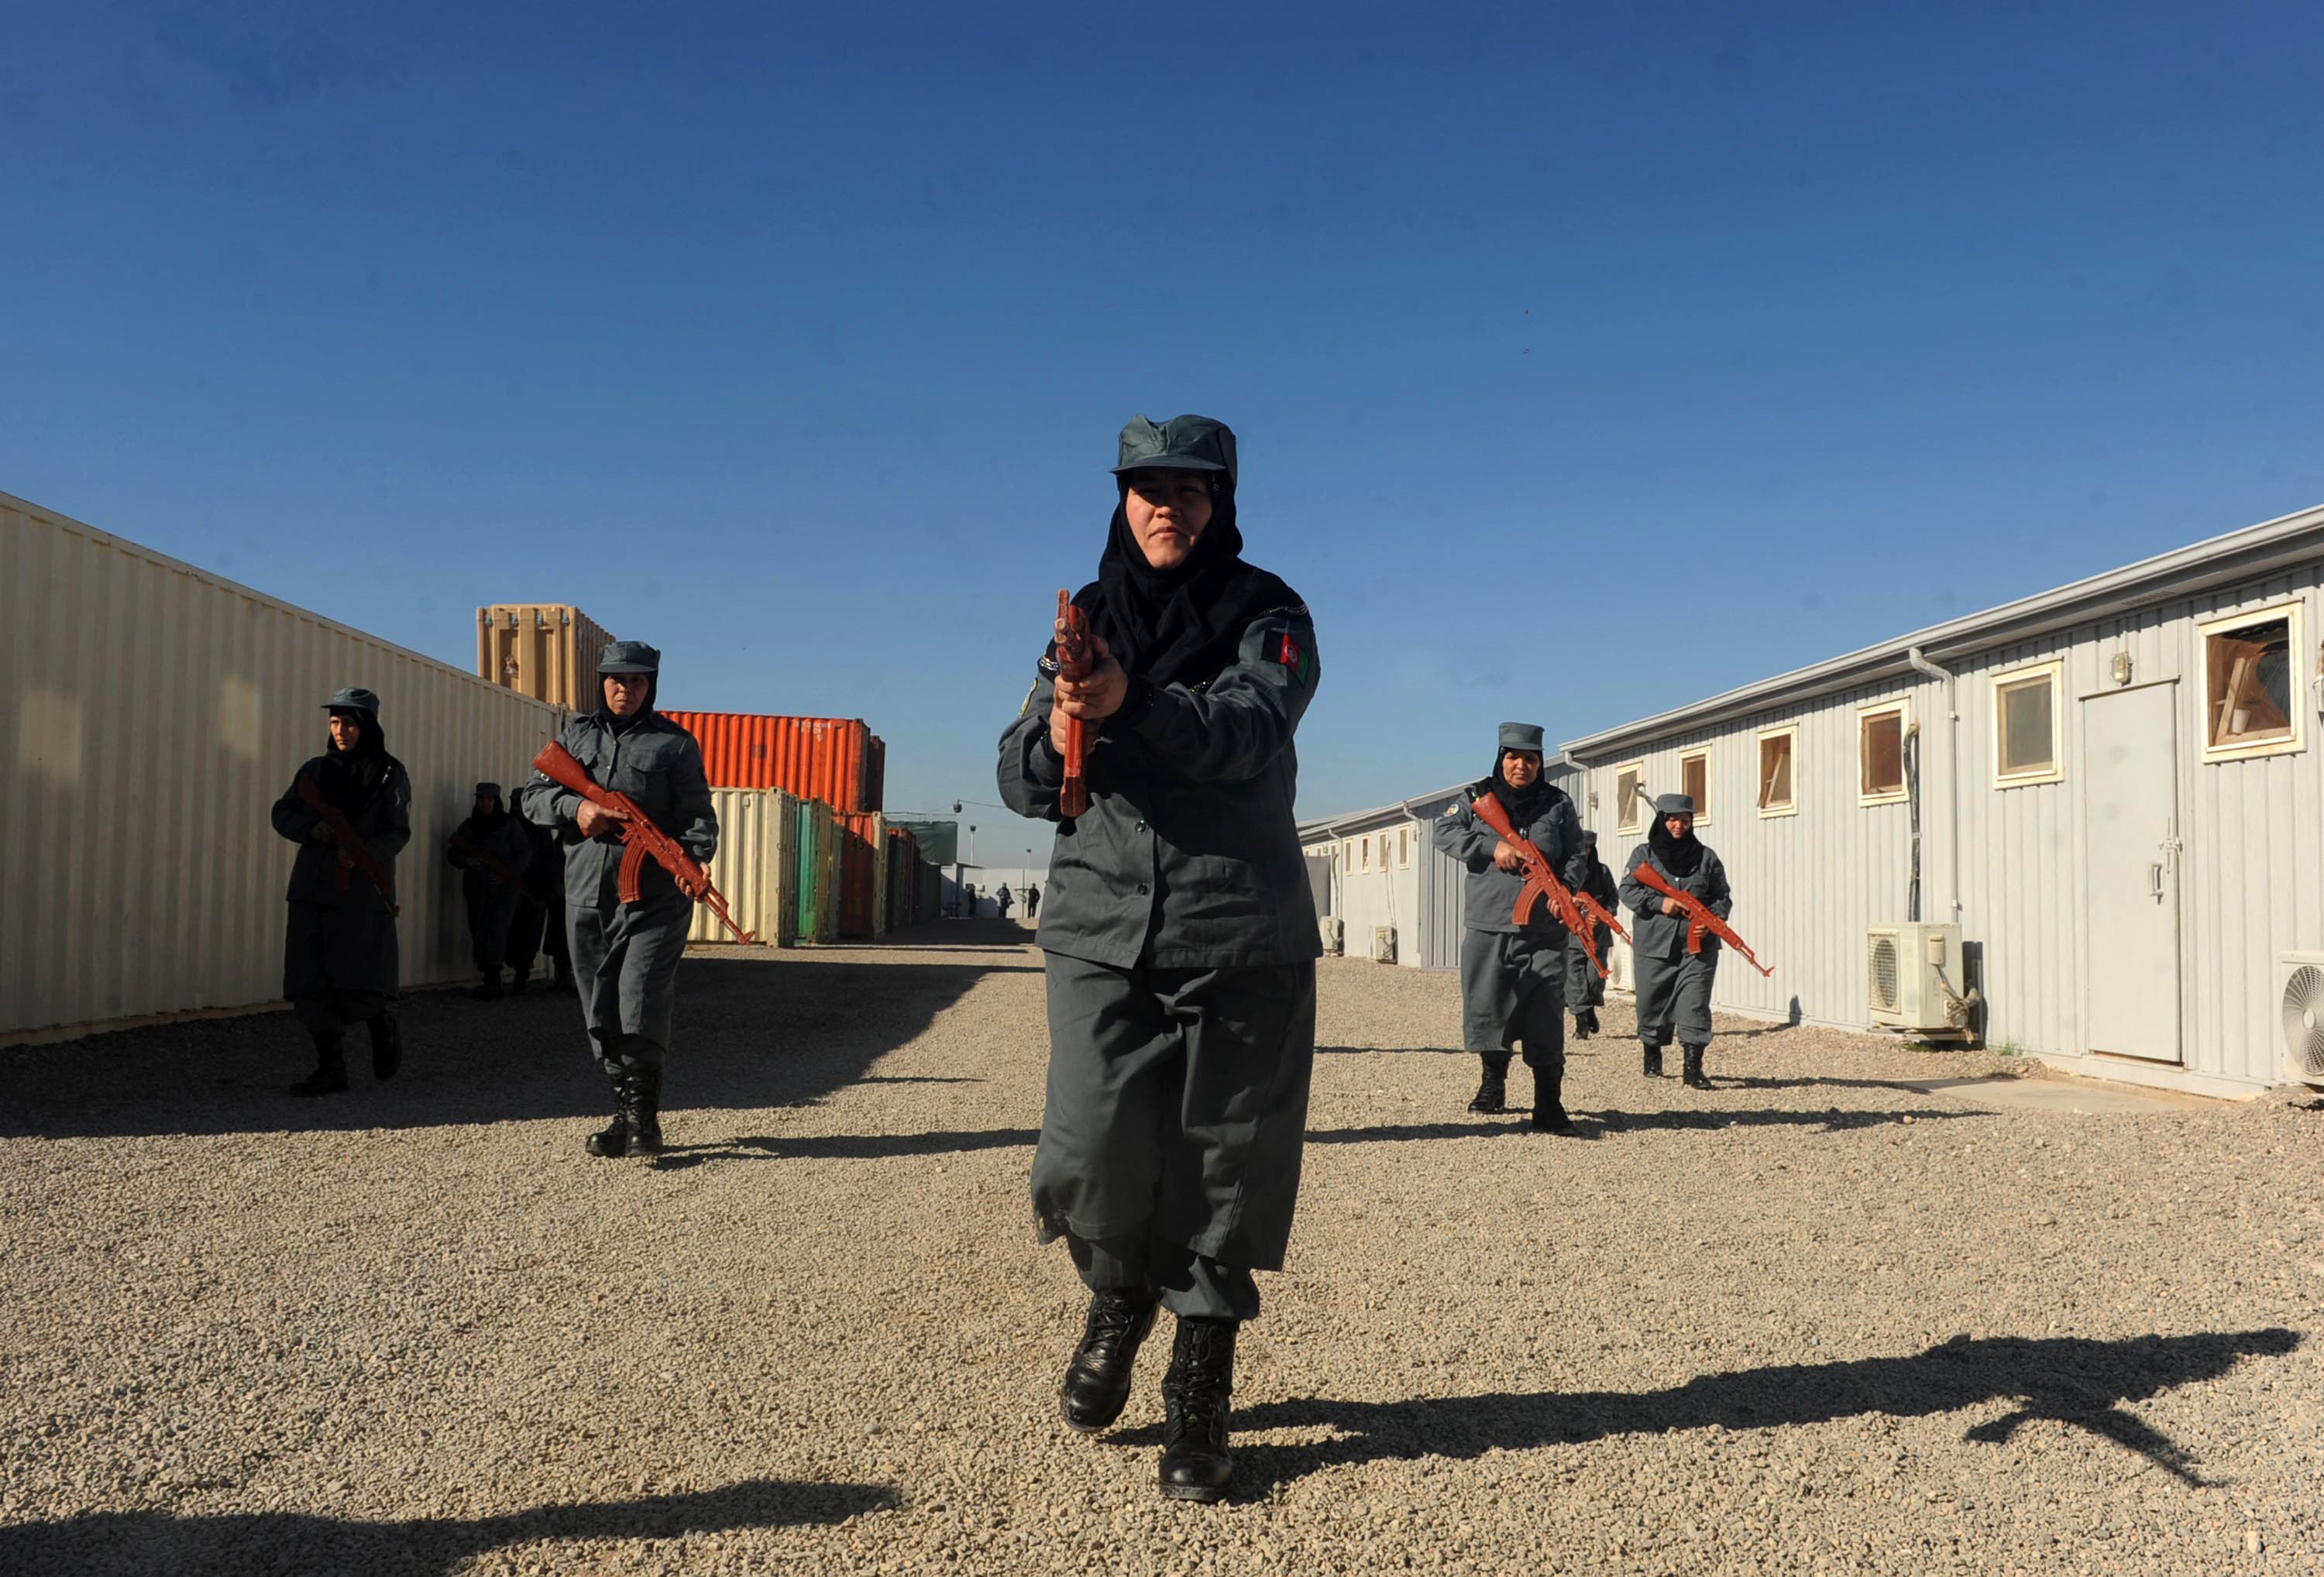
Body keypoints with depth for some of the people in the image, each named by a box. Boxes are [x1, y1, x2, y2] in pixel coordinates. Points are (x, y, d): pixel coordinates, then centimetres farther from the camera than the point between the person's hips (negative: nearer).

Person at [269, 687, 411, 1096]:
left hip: (362, 890, -4)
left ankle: (384, 1024, 21)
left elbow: (397, 833, -4)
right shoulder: (316, 770, 13)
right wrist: (312, 829, -5)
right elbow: (282, 814, 16)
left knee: (361, 985, -11)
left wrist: (360, 853, -22)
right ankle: (331, 1067, 9)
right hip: (311, 889, 4)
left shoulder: (390, 773, 2)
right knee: (311, 985, 1)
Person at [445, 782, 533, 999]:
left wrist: (506, 875, -15)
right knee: (478, 932, 4)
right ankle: (491, 982, 12)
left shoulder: (510, 824, -1)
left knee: (496, 932, -14)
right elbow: (452, 854, 10)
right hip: (476, 889, 5)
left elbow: (525, 853, -3)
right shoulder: (469, 826, 11)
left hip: (505, 887, -5)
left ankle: (491, 982, -15)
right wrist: (466, 861, -12)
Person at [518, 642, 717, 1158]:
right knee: (601, 1015, 7)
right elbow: (533, 797, 14)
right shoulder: (577, 735, 17)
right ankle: (624, 1111, 18)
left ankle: (643, 1118, -1)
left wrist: (693, 858, -20)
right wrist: (576, 808, -6)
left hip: (655, 898, -4)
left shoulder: (675, 744, 5)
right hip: (587, 897, 4)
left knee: (642, 1010, -12)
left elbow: (697, 814, 0)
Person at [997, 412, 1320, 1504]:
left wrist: (1134, 701, -35)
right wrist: (1054, 738, -17)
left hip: (1242, 935, -1)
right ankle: (1116, 1302, 23)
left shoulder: (1267, 616, 3)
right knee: (1092, 1156, -10)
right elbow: (1020, 780, 6)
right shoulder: (1086, 618, 12)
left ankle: (1198, 1400, 19)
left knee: (1224, 1169, 2)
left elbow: (1246, 733, -18)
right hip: (1101, 929, 2)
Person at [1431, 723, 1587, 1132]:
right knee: (1486, 1007, 7)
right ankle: (1493, 1082, 31)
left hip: (1544, 930, -1)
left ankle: (1549, 1108, -3)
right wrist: (1493, 846, -14)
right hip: (1488, 927, 1)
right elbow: (1444, 831, -2)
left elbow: (1575, 856, 7)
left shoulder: (1558, 803, 9)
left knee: (1546, 1018, -6)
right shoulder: (1478, 798, 8)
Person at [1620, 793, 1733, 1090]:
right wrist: (1659, 904, -15)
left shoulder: (1706, 857, 10)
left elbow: (1723, 898, 11)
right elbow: (1628, 890, -1)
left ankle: (1693, 1068, -7)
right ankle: (1652, 1057, 30)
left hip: (1697, 945, 0)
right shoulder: (1643, 854, 7)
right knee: (1652, 1003, 8)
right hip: (1653, 945, 0)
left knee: (1695, 1005, -8)